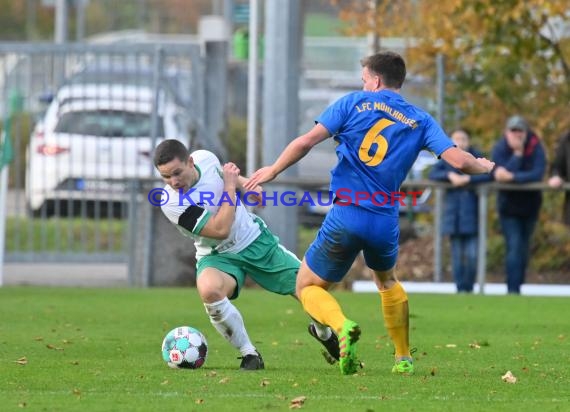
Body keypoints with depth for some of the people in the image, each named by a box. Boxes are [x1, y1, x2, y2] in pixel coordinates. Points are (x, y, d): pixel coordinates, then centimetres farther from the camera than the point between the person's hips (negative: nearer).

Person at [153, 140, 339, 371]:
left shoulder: (205, 159, -13)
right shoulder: (171, 202, -27)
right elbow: (221, 229, -28)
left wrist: (246, 184, -4)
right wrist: (230, 186, -22)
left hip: (255, 238, 4)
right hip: (219, 255, -4)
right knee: (209, 290, -39)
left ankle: (323, 333, 38)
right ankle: (249, 355, -17)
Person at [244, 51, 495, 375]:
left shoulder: (355, 103, 2)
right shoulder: (420, 120, 7)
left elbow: (306, 142, -5)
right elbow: (458, 160, -3)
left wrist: (273, 170, 9)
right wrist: (483, 167, 20)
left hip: (346, 215, -3)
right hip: (386, 223, 3)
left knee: (307, 285, 11)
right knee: (387, 280, 33)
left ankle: (342, 326, -21)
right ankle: (404, 358, 32)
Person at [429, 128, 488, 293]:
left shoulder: (476, 158, 1)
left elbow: (488, 175, -12)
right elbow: (433, 174, -5)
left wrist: (468, 179, -19)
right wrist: (449, 175, -20)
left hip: (471, 214, -2)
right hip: (453, 213, 2)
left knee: (472, 255, -8)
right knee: (457, 255, 3)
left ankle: (469, 287, 6)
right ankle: (460, 288, 8)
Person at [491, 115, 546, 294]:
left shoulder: (535, 147, -14)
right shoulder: (500, 149, -13)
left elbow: (538, 174, -26)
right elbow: (499, 175, -26)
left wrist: (512, 177, -35)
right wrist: (517, 154, -29)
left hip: (530, 205, 2)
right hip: (508, 205, -2)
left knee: (523, 247, 10)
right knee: (514, 246, -14)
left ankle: (518, 285, 24)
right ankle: (513, 289, -17)